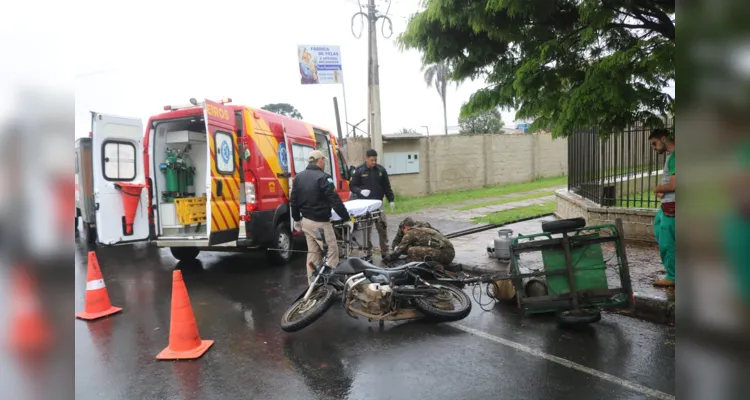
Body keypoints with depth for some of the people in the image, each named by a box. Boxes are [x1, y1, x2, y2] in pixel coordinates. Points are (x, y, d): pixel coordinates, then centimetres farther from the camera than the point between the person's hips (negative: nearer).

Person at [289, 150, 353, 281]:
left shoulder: (298, 177, 9)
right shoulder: (323, 177, -15)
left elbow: (293, 200, 14)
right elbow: (335, 200, -18)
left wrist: (296, 219, 25)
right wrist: (347, 218, -11)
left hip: (306, 221, 8)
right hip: (320, 222, -8)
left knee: (313, 252, 15)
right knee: (332, 250, 1)